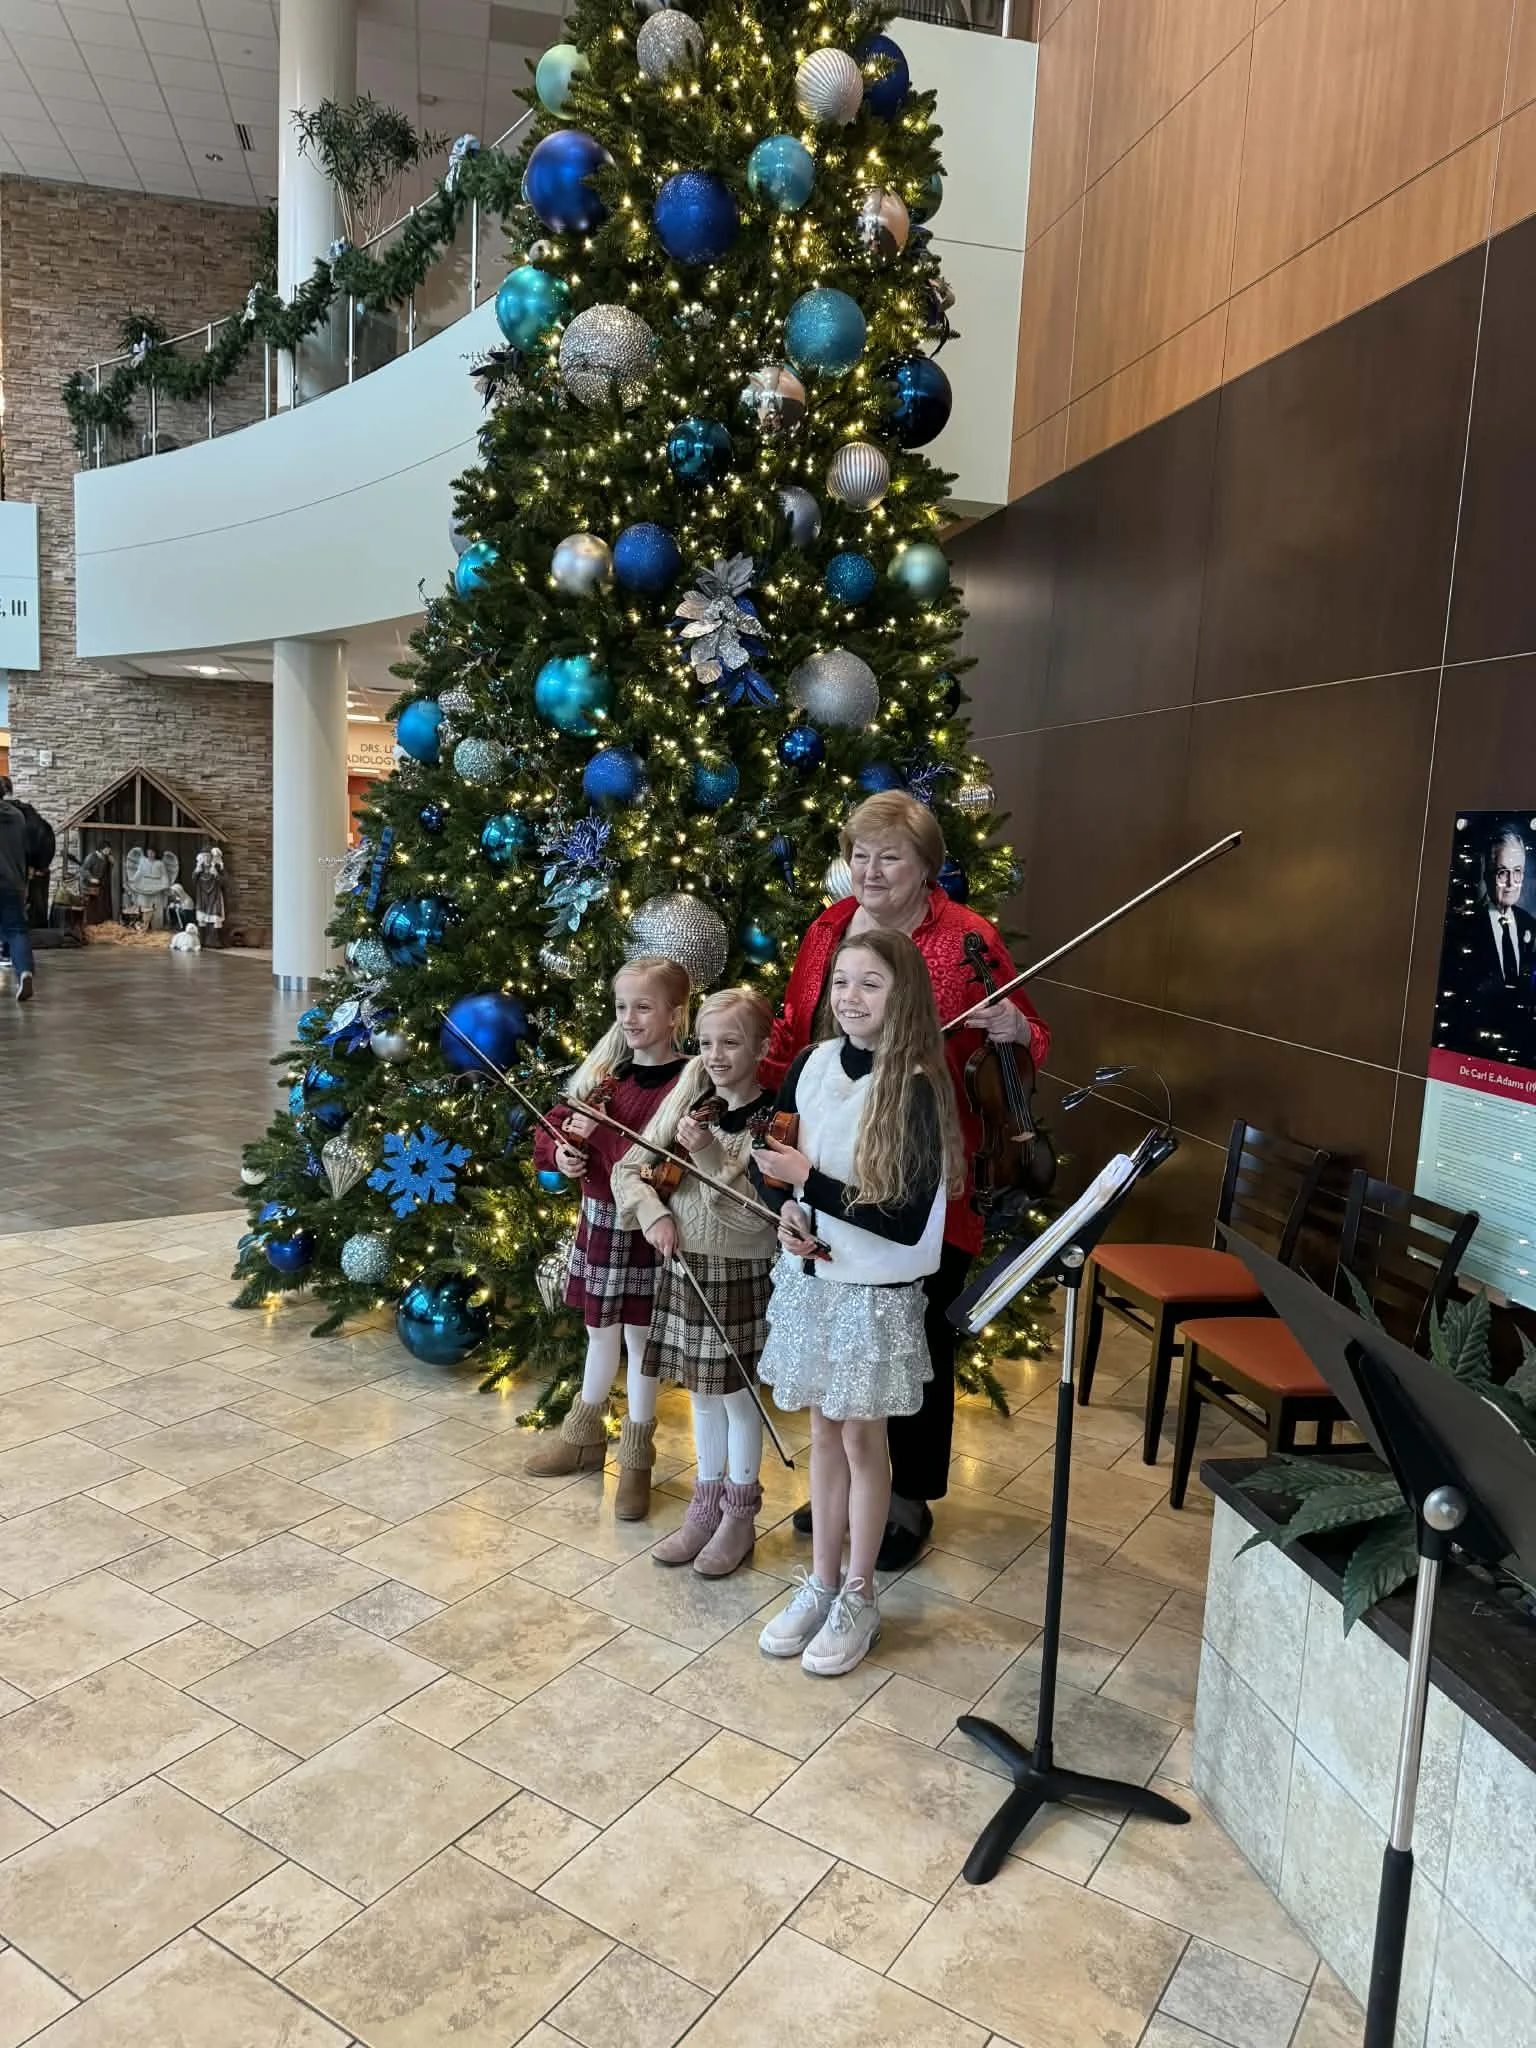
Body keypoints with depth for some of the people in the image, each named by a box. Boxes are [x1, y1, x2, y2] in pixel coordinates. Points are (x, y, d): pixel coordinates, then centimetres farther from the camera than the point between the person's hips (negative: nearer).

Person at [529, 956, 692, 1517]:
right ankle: (584, 1437, 41)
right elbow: (552, 1127, 9)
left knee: (639, 1339, 8)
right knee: (600, 1334, 21)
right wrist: (560, 1151, -11)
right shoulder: (603, 1068, 3)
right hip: (598, 1217, 6)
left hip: (646, 1226, -5)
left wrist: (601, 1133, -28)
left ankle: (635, 1459, 27)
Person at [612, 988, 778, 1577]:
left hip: (740, 1275, -5)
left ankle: (740, 1518, 26)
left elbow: (759, 1213, -22)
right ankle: (705, 1506, 33)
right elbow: (629, 1168, 4)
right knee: (702, 1393, 18)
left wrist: (710, 1155, -29)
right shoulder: (688, 1101, 0)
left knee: (738, 1394, 8)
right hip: (683, 1268, 5)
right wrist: (653, 1214, -12)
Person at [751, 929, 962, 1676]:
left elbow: (907, 1223, -23)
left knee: (863, 1441, 10)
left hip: (876, 1292, -5)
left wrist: (808, 1179, -24)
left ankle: (859, 1599, 28)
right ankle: (821, 1583, 33)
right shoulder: (811, 1065, -2)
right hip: (809, 1278, 5)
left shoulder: (916, 1090, -19)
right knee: (824, 1433, 17)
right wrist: (785, 1210, -9)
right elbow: (768, 1153, 11)